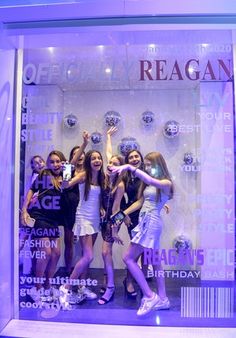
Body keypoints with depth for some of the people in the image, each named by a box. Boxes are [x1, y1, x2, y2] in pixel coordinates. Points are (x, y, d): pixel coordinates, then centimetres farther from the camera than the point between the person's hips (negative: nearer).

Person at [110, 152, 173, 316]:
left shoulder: (166, 183, -10)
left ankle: (150, 296, -2)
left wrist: (129, 167, -34)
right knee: (154, 262, 13)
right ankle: (162, 299, 25)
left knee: (128, 258, -7)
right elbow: (140, 202, 15)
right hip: (146, 222, 9)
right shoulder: (149, 184, 14)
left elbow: (150, 181, -31)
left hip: (151, 222, -9)